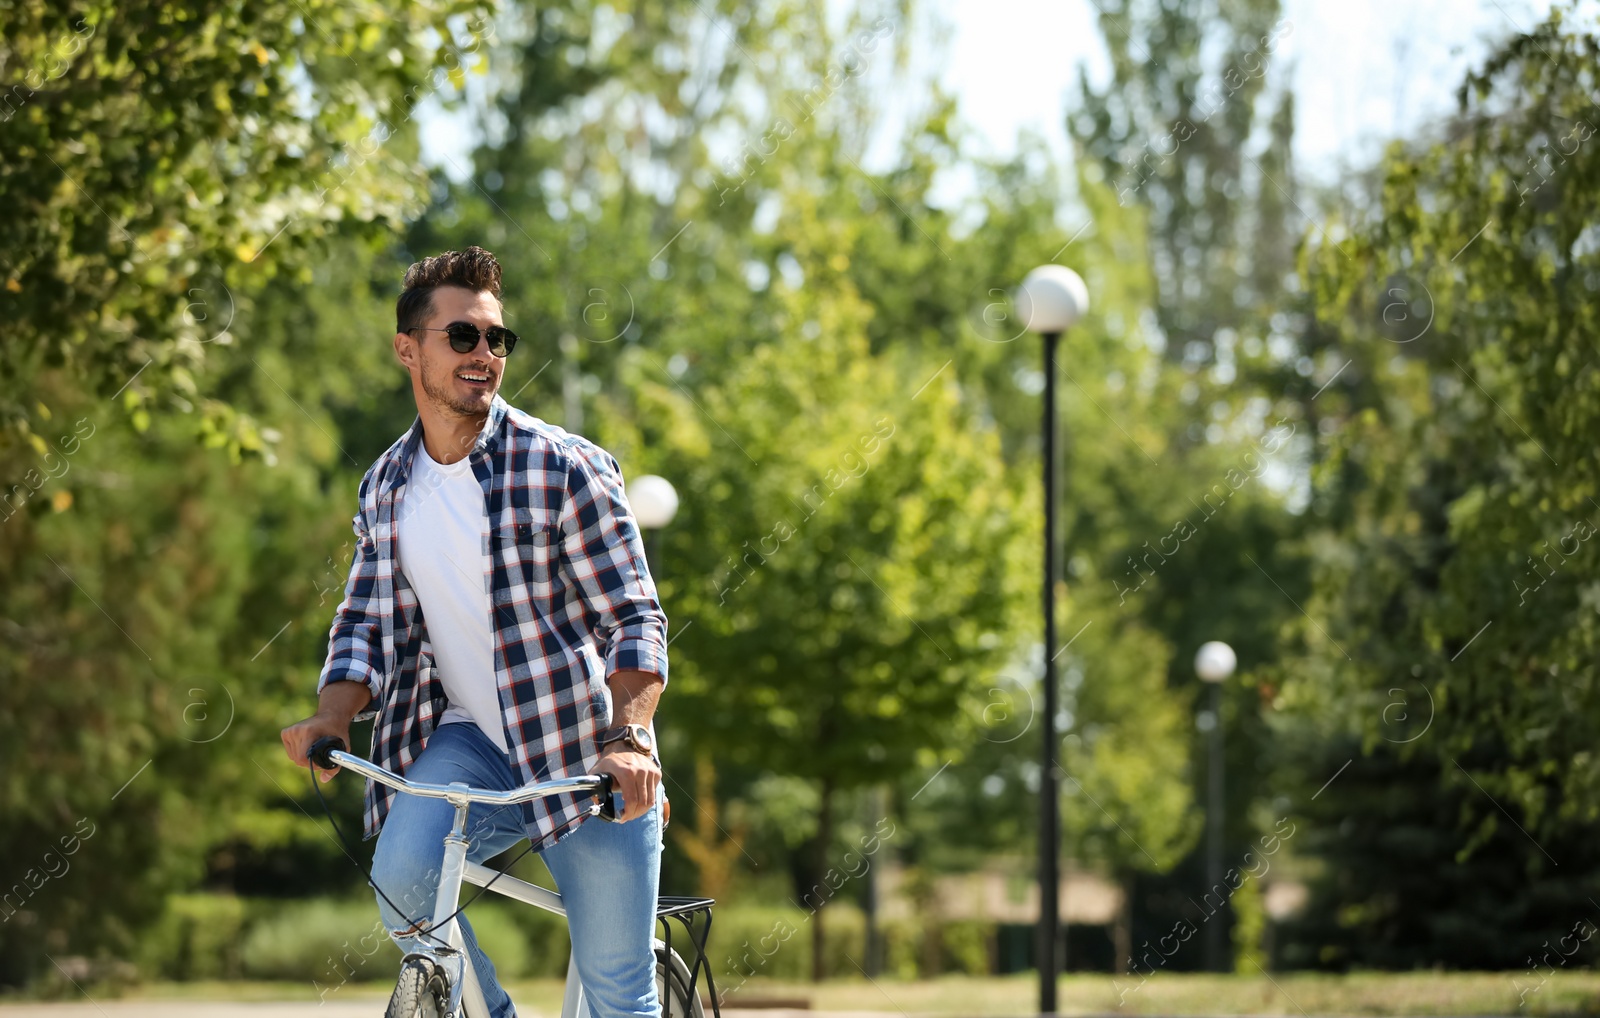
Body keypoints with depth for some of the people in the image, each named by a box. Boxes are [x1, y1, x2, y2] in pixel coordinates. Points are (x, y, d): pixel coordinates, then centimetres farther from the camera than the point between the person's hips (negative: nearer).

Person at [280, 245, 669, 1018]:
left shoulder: (567, 468, -8)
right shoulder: (386, 488, 7)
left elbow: (635, 619, -11)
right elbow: (365, 623, 8)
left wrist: (626, 736, -27)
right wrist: (330, 717, -12)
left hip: (585, 755, -3)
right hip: (469, 743, 3)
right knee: (400, 872, -28)